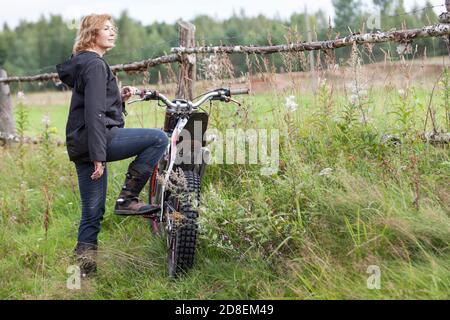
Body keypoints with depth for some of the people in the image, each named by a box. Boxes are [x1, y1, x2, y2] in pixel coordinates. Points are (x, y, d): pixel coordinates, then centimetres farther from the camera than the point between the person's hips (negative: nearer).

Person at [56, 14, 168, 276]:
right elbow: (94, 113, -18)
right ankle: (128, 199, -10)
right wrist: (98, 155, -23)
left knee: (93, 213, 12)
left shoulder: (84, 63, 22)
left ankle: (85, 268, 14)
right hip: (97, 139, -10)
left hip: (80, 146, 10)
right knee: (159, 138, -12)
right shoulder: (95, 64, -9)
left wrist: (120, 97, 12)